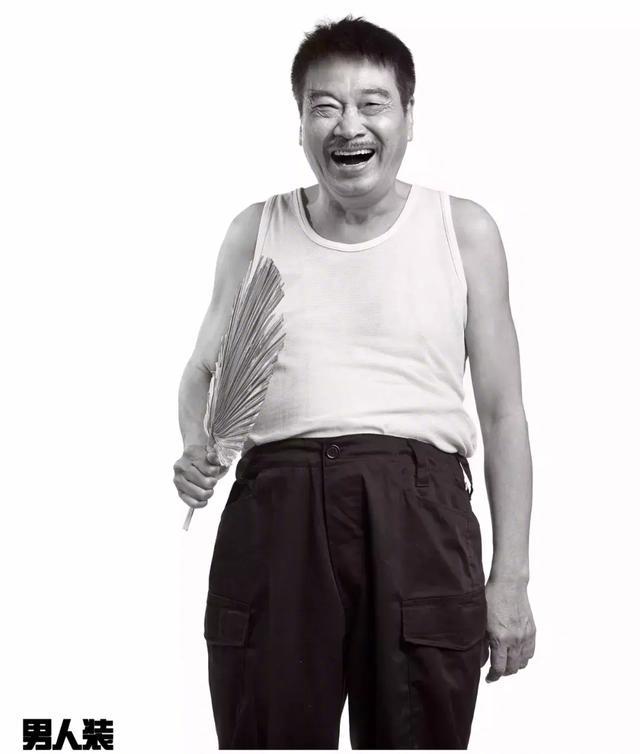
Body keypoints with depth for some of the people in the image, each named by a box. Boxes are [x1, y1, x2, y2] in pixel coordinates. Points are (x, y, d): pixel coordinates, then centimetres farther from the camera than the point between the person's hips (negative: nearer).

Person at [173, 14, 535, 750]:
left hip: (417, 512, -1)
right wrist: (196, 450, -1)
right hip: (276, 511, 1)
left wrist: (510, 578, 4)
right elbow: (204, 371, 22)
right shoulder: (256, 232, 13)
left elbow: (502, 410, 8)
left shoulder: (463, 230, 8)